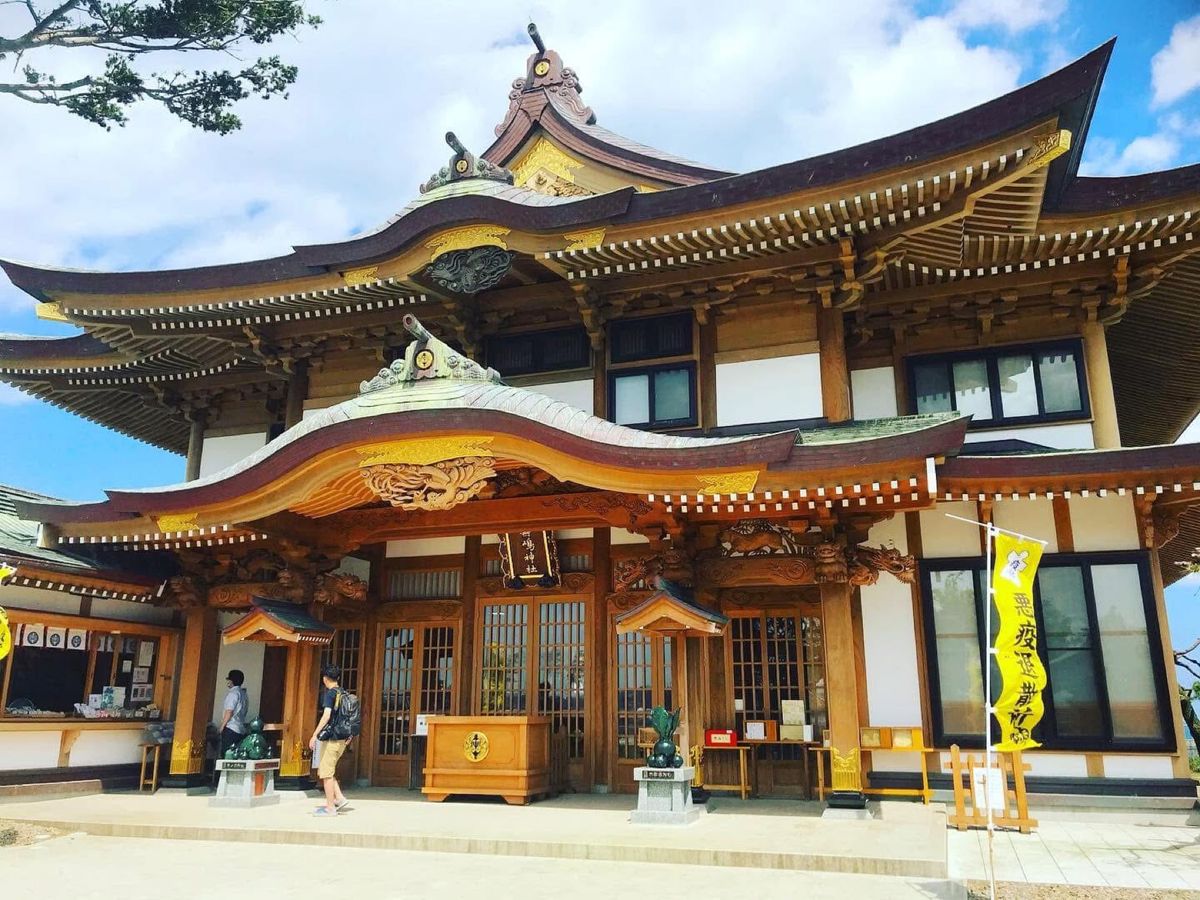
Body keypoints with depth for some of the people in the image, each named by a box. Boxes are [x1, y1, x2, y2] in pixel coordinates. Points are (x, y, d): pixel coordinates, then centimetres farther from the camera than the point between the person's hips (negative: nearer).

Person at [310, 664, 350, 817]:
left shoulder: (330, 693, -11)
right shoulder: (344, 694, 13)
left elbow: (326, 716, -21)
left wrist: (314, 735, -20)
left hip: (331, 738, -8)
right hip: (342, 739, 8)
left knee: (326, 773, 0)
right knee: (323, 770, 18)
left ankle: (330, 808, 4)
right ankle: (339, 798, 13)